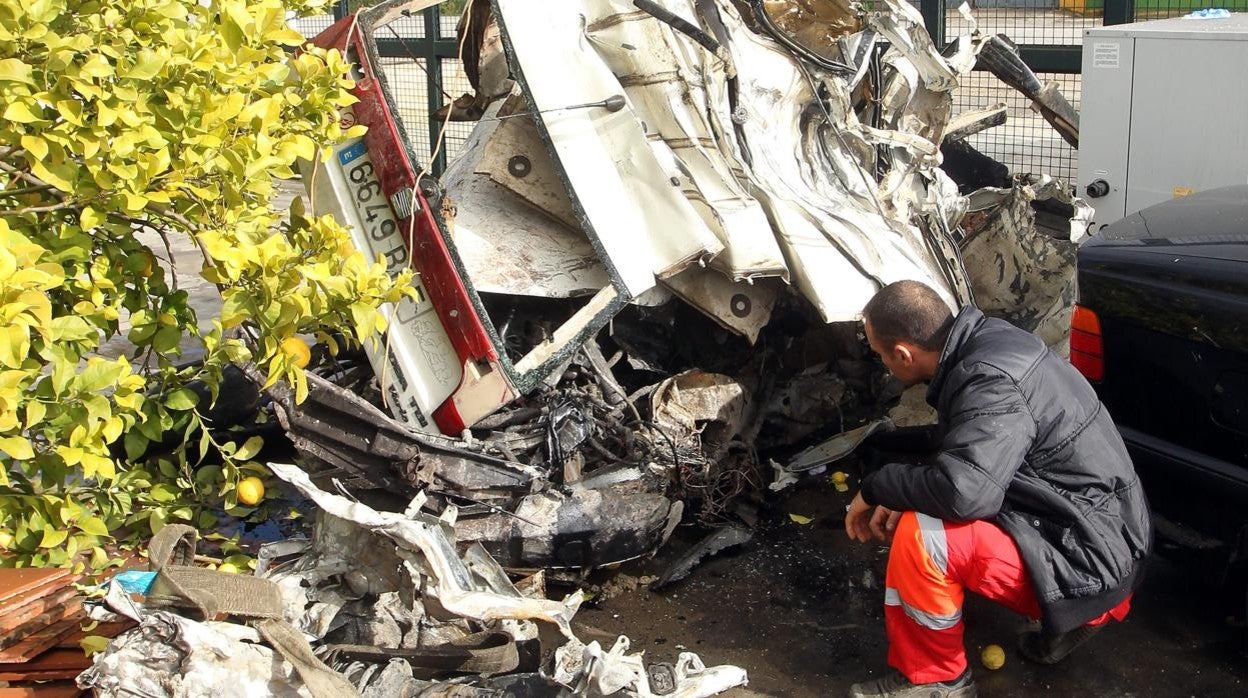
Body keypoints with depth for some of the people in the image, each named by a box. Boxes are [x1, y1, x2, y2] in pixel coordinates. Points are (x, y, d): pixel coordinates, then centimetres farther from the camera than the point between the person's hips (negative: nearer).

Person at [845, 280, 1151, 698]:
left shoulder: (990, 383, -27)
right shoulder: (985, 339, 2)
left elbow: (962, 491, -38)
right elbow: (966, 453, 16)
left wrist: (875, 488, -19)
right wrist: (902, 495, 3)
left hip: (1089, 561, -10)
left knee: (919, 537, -25)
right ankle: (1069, 618, 20)